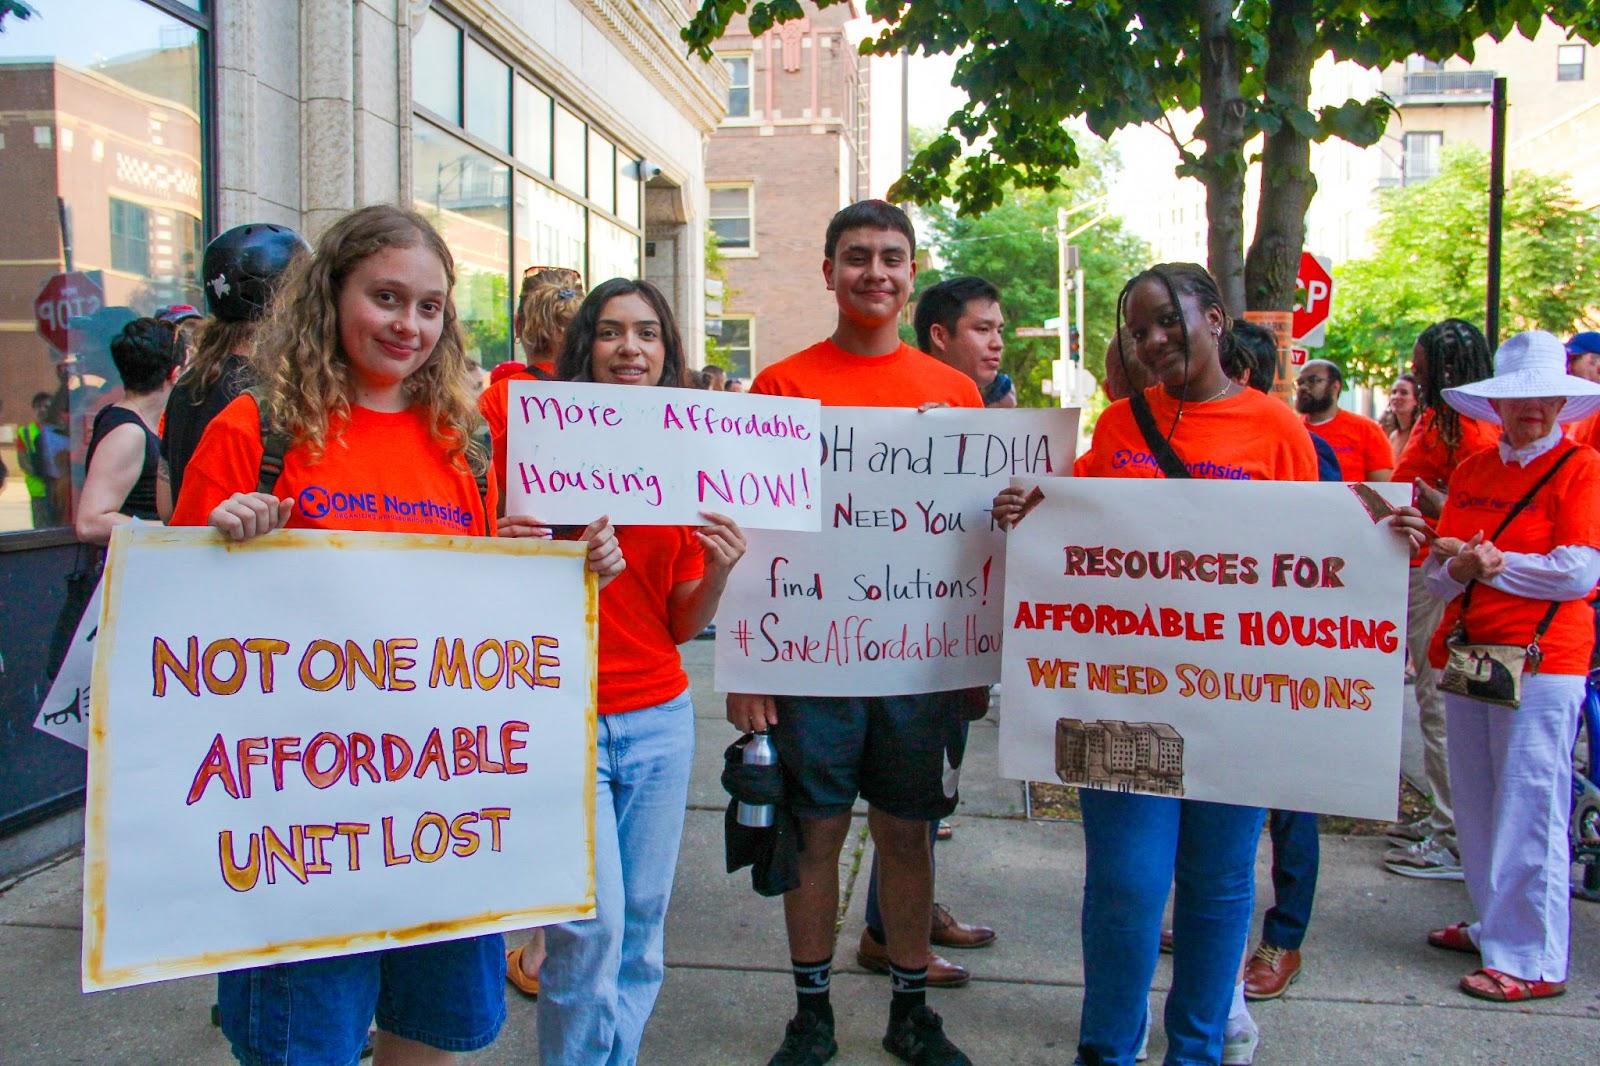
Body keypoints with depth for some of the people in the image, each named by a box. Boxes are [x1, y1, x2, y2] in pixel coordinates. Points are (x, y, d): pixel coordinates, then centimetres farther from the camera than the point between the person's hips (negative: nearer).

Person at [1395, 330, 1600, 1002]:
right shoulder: (1470, 472, 14)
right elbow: (1436, 573, 12)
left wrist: (1491, 561, -7)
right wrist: (1455, 565, -9)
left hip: (1541, 659, -6)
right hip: (1466, 653, 6)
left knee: (1529, 808, -5)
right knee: (1475, 803, 12)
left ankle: (1534, 960, 3)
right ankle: (1495, 927, 27)